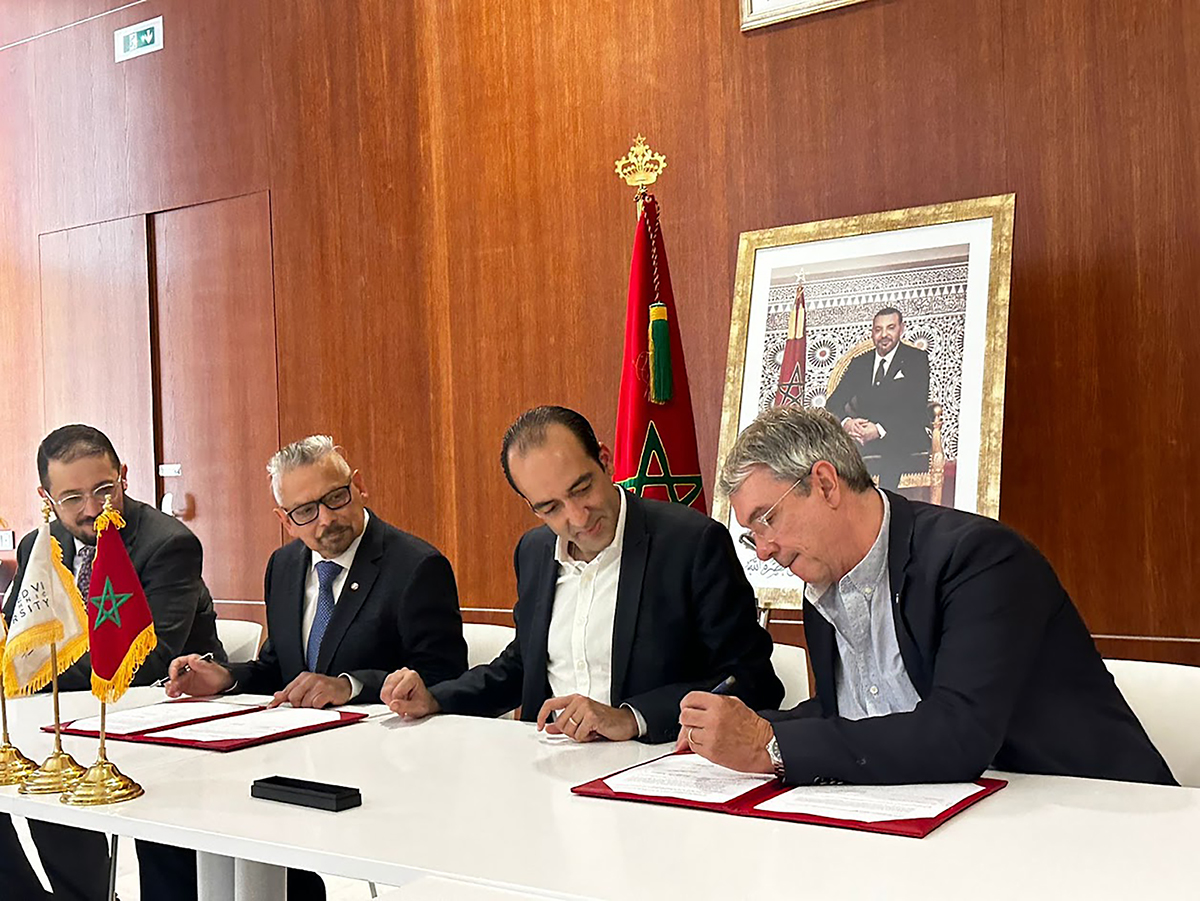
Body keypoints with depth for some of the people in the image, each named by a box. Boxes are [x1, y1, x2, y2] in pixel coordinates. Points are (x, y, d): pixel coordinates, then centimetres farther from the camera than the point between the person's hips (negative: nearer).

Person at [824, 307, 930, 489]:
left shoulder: (916, 359, 7)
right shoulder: (859, 363, 19)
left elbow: (917, 408, -6)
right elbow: (833, 403, 10)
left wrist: (880, 429, -20)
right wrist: (846, 422, -14)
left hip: (904, 442, -4)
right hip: (863, 443, 4)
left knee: (890, 458, -36)